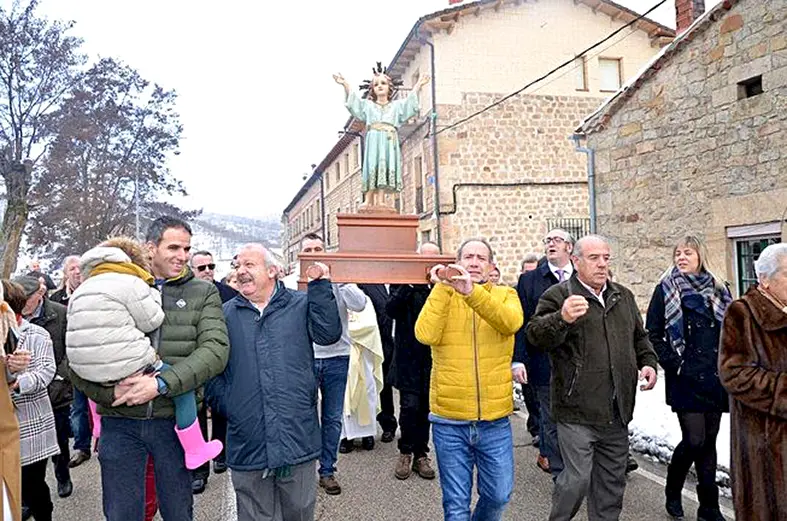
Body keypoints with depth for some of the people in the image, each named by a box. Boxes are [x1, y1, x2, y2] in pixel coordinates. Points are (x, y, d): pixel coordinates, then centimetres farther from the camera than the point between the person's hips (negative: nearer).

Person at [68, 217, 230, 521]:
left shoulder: (203, 293, 4)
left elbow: (216, 349, -10)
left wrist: (161, 384, -20)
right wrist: (110, 391, -14)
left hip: (175, 420, 0)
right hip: (119, 421, 0)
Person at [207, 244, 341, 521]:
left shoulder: (301, 304, 4)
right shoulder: (226, 314, 8)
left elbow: (328, 334, -11)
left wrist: (320, 285, -13)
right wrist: (223, 404, -1)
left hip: (298, 436, -1)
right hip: (247, 443, 2)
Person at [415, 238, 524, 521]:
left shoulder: (505, 294, 3)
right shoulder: (441, 297, 3)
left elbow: (511, 321, -20)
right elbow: (426, 335, -15)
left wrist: (472, 291, -32)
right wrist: (442, 288, -17)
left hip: (495, 421, 1)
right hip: (450, 422, -1)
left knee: (499, 495, 15)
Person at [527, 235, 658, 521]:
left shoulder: (624, 296, 14)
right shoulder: (559, 295, -8)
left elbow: (639, 337, 25)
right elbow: (536, 334, -22)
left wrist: (648, 362, 6)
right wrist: (561, 319, -42)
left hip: (617, 412, 6)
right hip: (577, 412, -6)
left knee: (612, 481, 16)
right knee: (577, 479, -5)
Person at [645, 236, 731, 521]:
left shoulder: (718, 290, 11)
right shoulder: (666, 290, -1)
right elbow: (652, 334, -2)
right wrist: (673, 363, -9)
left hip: (716, 378, 4)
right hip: (686, 379, -4)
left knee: (709, 440, 9)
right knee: (694, 439, -7)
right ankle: (673, 492, 18)